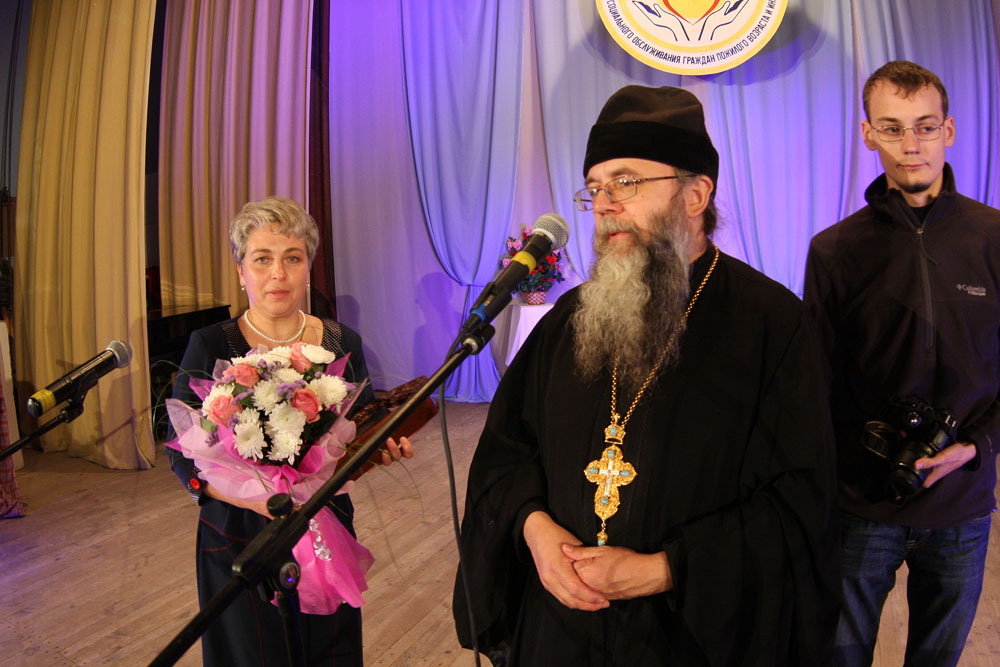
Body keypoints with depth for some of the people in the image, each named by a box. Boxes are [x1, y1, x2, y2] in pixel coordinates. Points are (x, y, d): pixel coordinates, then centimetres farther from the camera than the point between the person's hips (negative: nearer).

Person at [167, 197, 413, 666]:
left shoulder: (342, 343, 0)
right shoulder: (209, 348, -9)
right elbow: (182, 454, -9)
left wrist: (385, 445, -14)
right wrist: (252, 496, -26)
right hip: (240, 544, -2)